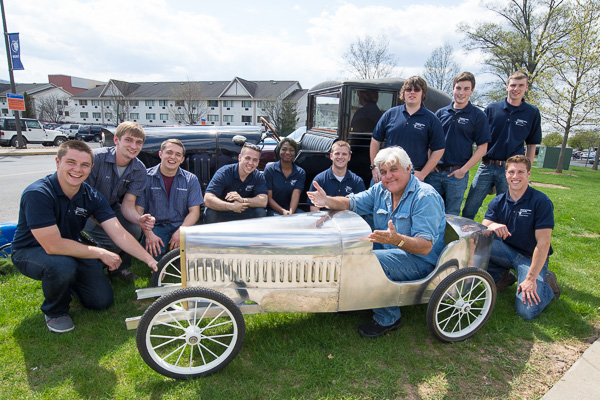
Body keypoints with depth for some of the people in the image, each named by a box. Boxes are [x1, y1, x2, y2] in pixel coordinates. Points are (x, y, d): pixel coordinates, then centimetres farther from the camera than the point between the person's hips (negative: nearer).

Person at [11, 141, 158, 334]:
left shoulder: (91, 196, -11)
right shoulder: (37, 194, -28)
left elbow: (119, 233, -16)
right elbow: (53, 246, -32)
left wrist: (150, 260, -26)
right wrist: (101, 253, -25)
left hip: (70, 249, 5)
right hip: (30, 252, -5)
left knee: (102, 300, -3)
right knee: (62, 266, -38)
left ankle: (66, 281, 26)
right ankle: (54, 312, -5)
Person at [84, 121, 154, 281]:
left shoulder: (139, 169, -11)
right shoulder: (96, 158, -24)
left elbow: (127, 204, -16)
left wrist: (139, 219, -39)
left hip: (112, 207, 4)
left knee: (135, 230, -25)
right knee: (113, 239, -27)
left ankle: (121, 267, 3)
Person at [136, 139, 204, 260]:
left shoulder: (191, 179, 4)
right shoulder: (146, 177, 0)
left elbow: (194, 212, -2)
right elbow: (138, 210, -5)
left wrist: (180, 232, -20)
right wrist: (148, 233, -20)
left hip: (182, 226, 1)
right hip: (155, 226, -1)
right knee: (152, 251, -32)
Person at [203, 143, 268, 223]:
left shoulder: (258, 177, -6)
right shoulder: (224, 173, -17)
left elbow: (263, 201, -20)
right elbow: (207, 200, -28)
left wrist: (243, 200, -36)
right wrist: (232, 206, -39)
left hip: (245, 214, 2)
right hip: (223, 213, -2)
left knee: (261, 212, -25)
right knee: (210, 213, -33)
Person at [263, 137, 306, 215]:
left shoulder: (301, 173, 5)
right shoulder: (269, 169, -2)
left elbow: (296, 194, -11)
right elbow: (268, 197, -8)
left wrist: (291, 212, -31)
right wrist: (283, 211, -25)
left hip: (292, 208, 2)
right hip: (273, 209, -2)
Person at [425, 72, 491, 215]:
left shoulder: (478, 116, 0)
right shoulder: (441, 113, 9)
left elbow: (482, 147, -1)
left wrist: (464, 169, -10)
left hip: (457, 174, -3)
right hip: (434, 172, 3)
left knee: (451, 215, 7)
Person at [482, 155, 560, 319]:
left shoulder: (541, 201, -14)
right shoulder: (498, 202, 0)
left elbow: (543, 243, -18)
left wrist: (531, 279, -22)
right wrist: (492, 226, -35)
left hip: (531, 257, -4)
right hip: (507, 252, 4)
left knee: (527, 311, -23)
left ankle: (548, 283, 11)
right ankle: (502, 277, 2)